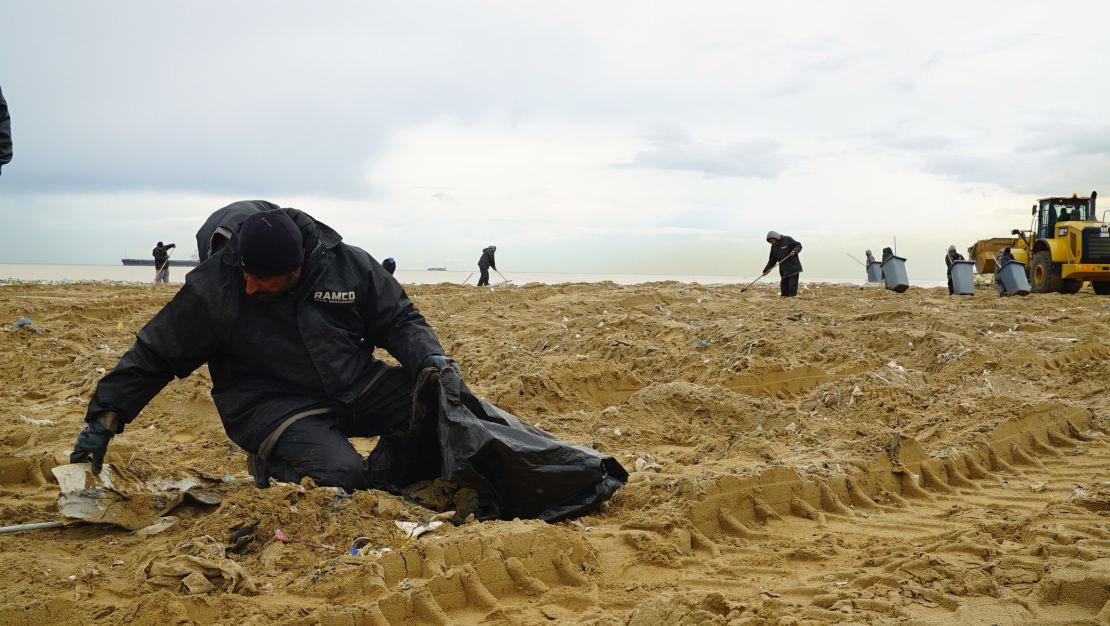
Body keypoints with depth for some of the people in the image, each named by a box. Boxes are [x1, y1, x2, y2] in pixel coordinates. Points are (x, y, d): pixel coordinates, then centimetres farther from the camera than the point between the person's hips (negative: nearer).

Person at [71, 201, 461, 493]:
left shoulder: (349, 266, -8)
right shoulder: (211, 289, -13)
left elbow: (400, 321, 3)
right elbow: (153, 355, -3)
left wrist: (433, 361, -16)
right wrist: (103, 421, -4)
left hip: (357, 385, 3)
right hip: (273, 405, -3)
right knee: (342, 479, -28)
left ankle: (387, 466, 9)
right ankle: (272, 465, 5)